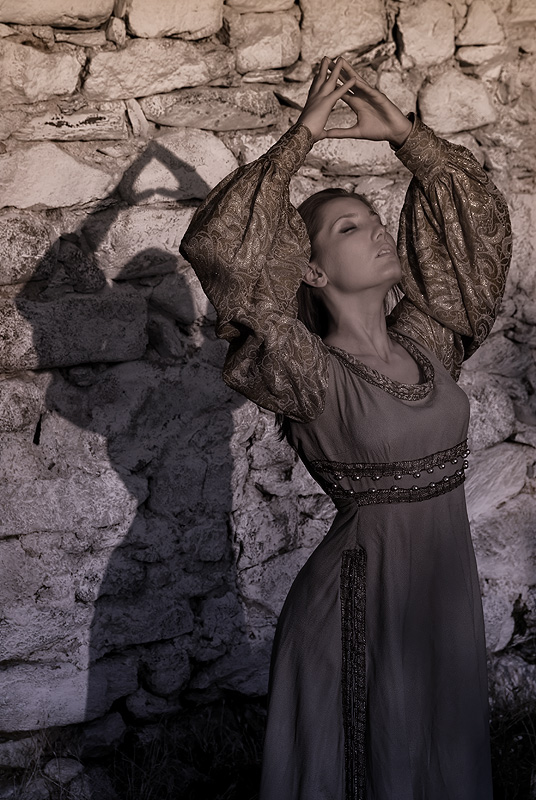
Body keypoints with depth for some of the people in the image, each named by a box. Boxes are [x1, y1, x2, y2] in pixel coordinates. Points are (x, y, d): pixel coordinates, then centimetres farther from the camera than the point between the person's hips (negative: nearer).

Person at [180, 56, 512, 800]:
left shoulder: (425, 344, 2)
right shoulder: (312, 376, -15)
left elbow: (477, 218, 10)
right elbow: (217, 244, -26)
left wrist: (402, 132, 2)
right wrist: (303, 134, -20)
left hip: (451, 594, 6)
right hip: (363, 603, -6)